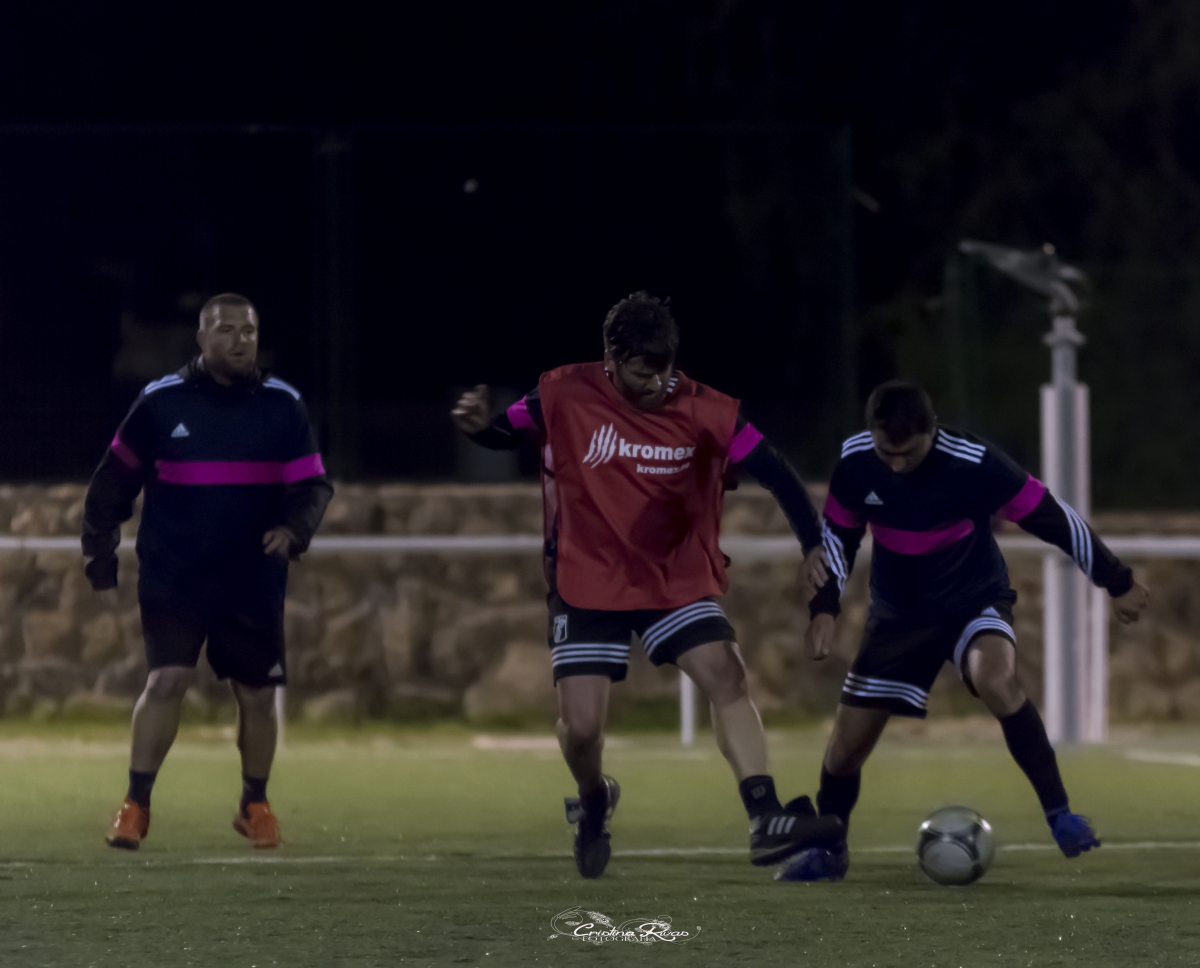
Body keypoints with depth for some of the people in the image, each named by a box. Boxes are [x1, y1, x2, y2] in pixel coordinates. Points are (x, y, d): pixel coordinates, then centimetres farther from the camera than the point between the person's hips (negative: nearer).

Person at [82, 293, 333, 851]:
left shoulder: (282, 406, 1)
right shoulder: (160, 403, -2)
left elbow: (312, 485, 2)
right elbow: (114, 482, 8)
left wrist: (293, 529, -18)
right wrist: (99, 553, 8)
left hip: (253, 584, 2)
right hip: (172, 580, -2)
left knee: (258, 695, 5)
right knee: (166, 681, -15)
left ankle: (255, 805, 26)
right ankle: (136, 806, -5)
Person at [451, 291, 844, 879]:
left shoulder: (700, 410, -11)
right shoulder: (566, 397, -11)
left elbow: (774, 473, -10)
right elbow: (506, 434, 3)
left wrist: (814, 544, -21)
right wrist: (478, 426, -21)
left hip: (678, 580, 1)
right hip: (587, 583, -1)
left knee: (727, 677, -20)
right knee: (581, 725, -8)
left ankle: (765, 820, -23)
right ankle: (593, 804, 27)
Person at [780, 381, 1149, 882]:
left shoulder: (974, 464, -27)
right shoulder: (853, 462, -16)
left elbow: (1050, 517, -15)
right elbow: (838, 534, 4)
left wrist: (1117, 583, -6)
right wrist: (824, 607, -7)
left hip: (975, 599, -3)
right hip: (899, 611, 3)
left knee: (995, 679, -36)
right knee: (849, 741, 2)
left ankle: (1060, 816, -27)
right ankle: (827, 851, 29)